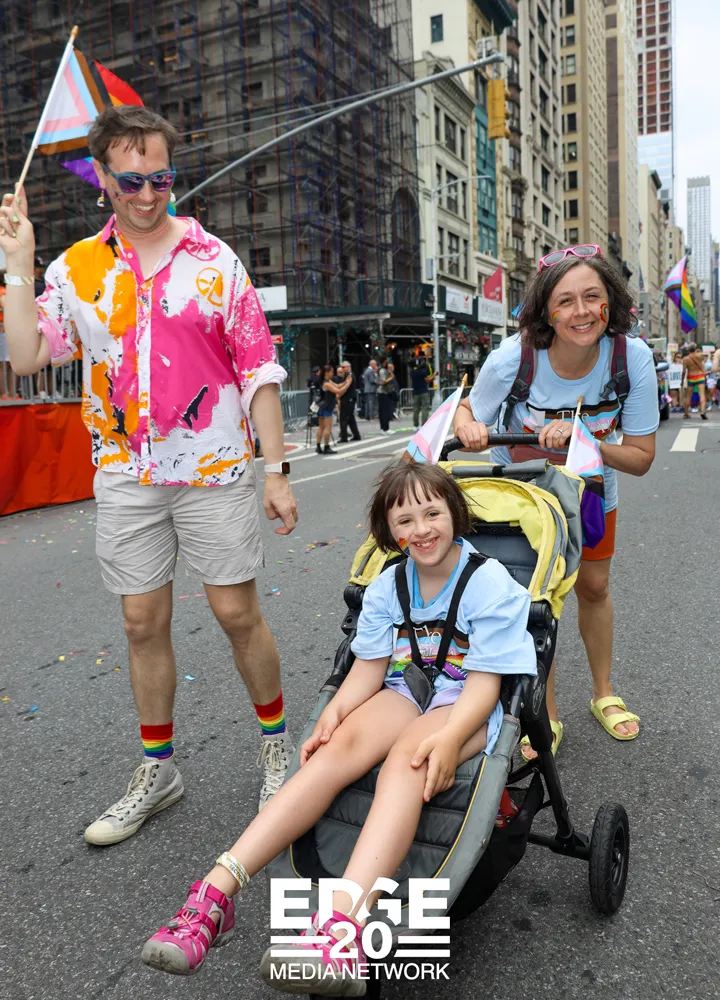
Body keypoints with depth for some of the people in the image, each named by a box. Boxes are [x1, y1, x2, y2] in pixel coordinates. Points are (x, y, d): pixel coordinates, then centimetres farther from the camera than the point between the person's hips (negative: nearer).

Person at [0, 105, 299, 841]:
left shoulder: (214, 261, 1)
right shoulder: (75, 269, 7)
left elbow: (259, 372, -1)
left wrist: (276, 470, -6)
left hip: (214, 471, -2)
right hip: (124, 476, 3)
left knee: (237, 613, 2)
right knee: (143, 622, 9)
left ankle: (277, 746, 25)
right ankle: (157, 771, 27)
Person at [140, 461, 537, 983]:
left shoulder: (492, 583, -10)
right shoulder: (387, 587, 6)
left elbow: (485, 683, -14)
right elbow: (369, 667, 2)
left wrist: (448, 737, -32)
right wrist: (335, 710, -18)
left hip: (469, 706, -4)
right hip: (405, 693, 4)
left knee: (407, 754, -37)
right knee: (338, 748, -27)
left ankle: (341, 924, -56)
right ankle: (217, 892, -36)